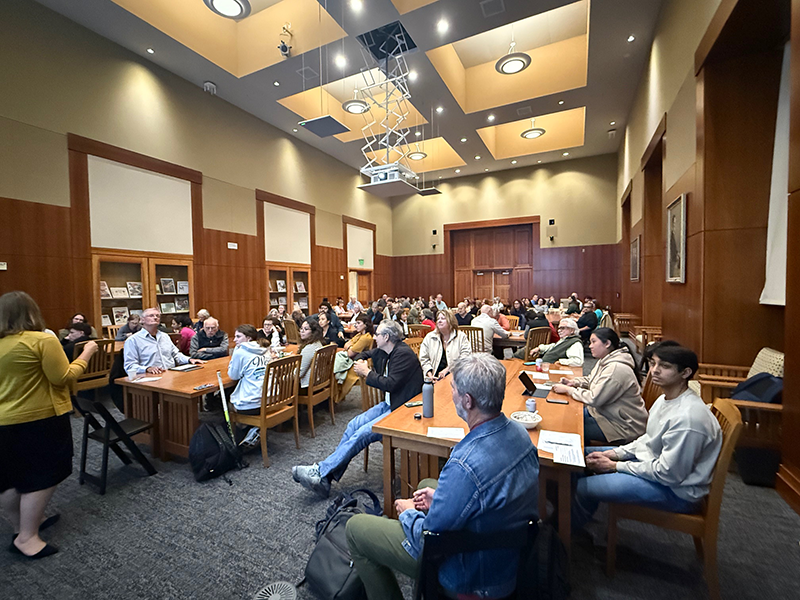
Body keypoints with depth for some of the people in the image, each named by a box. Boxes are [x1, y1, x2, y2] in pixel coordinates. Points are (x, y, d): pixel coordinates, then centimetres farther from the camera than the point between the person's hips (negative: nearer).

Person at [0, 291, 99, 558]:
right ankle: (27, 537, 11)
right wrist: (85, 355, -7)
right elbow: (62, 378, -17)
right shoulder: (42, 340, -18)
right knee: (41, 477, 6)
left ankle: (22, 526, 35)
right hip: (39, 420, -7)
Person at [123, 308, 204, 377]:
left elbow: (176, 354, 29)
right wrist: (147, 369, -22)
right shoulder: (133, 340, 5)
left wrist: (189, 360, 9)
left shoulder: (165, 336, 24)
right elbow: (130, 366, -3)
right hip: (151, 377, -5)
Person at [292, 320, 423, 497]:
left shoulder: (404, 354, -19)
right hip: (388, 404, 9)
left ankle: (320, 471, -13)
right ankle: (325, 478, -1)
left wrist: (367, 372, -13)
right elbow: (365, 354, 30)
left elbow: (390, 384, -26)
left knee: (363, 433, -20)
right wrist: (360, 362, 7)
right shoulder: (382, 352, 8)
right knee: (353, 425, -5)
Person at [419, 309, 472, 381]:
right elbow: (423, 358, 9)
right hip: (435, 378, 3)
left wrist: (447, 369, -14)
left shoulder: (461, 337, 6)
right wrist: (430, 374, -6)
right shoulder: (429, 337, 13)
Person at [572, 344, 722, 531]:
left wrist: (615, 466, -18)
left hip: (677, 490, -9)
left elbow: (669, 475, -26)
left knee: (583, 486, -16)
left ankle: (570, 531, 14)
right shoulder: (666, 399, 0)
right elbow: (649, 439, 11)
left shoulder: (687, 418, -31)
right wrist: (613, 454, -1)